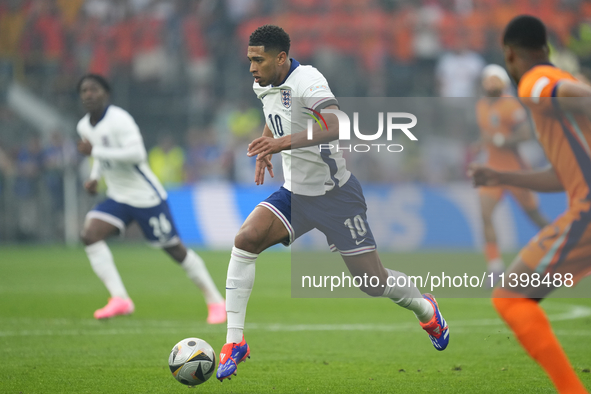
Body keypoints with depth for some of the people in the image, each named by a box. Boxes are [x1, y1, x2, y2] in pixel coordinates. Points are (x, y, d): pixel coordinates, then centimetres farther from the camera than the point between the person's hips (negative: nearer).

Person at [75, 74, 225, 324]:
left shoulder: (119, 119, -20)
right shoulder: (84, 126, 5)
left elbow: (136, 153, -34)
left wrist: (95, 151, -31)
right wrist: (94, 178, 8)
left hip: (146, 197, -7)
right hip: (117, 199, 7)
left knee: (175, 249, 0)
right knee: (90, 235, -17)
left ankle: (215, 301, 16)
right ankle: (119, 299, -18)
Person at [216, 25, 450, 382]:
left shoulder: (307, 80, -22)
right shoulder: (264, 87, 3)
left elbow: (334, 126, -40)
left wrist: (283, 141, -49)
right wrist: (266, 149, 12)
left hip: (335, 194, -6)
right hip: (294, 192, 6)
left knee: (373, 282, 0)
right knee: (245, 239, -20)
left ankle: (425, 309, 35)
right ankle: (234, 343, -16)